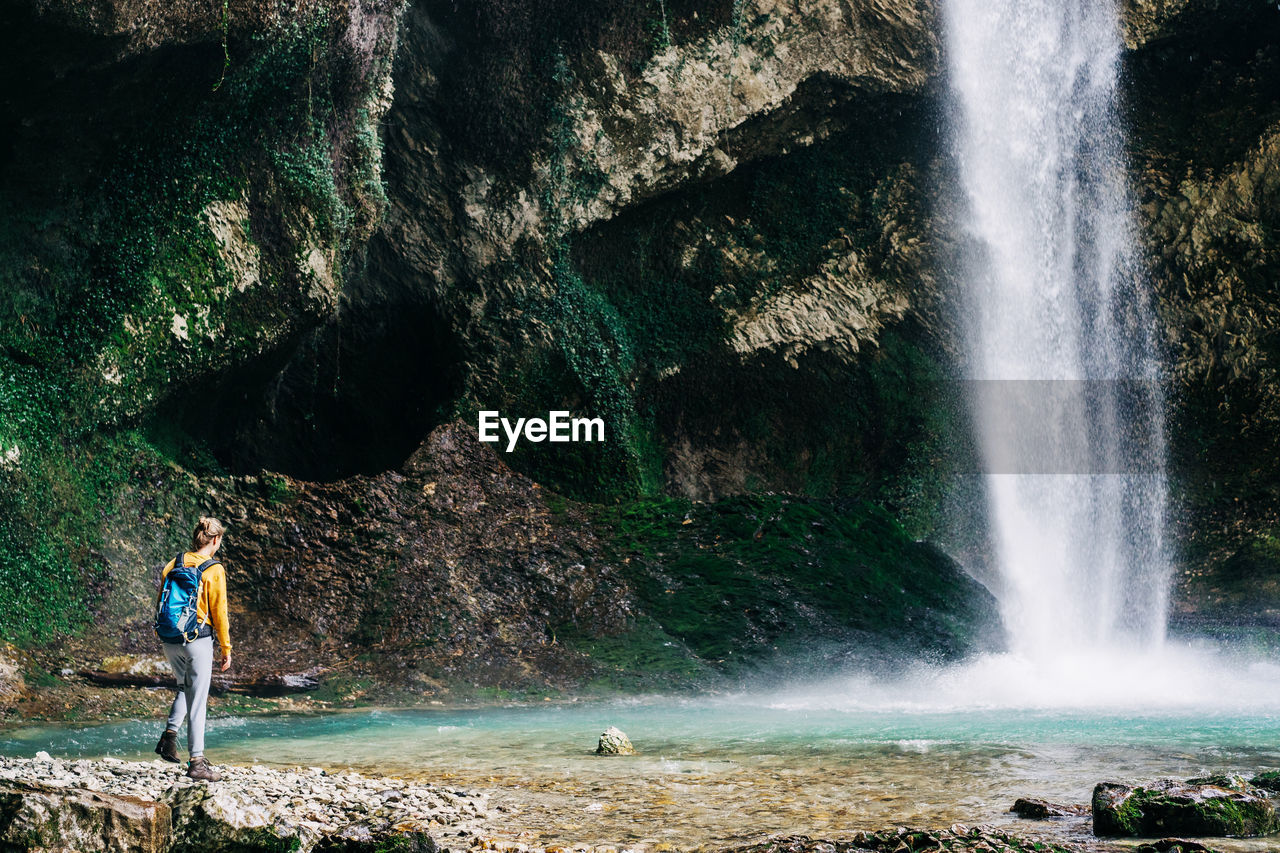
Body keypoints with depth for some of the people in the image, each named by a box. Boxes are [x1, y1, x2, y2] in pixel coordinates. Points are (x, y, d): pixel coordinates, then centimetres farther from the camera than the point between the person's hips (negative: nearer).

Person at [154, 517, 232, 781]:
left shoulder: (173, 565, 6)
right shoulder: (214, 570, -9)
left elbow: (160, 604, 10)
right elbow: (219, 613, -9)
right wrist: (226, 649, -1)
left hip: (170, 640, 5)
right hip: (198, 640, -5)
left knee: (185, 688, 27)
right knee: (197, 701, 0)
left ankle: (169, 735, 9)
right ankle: (197, 762, 2)